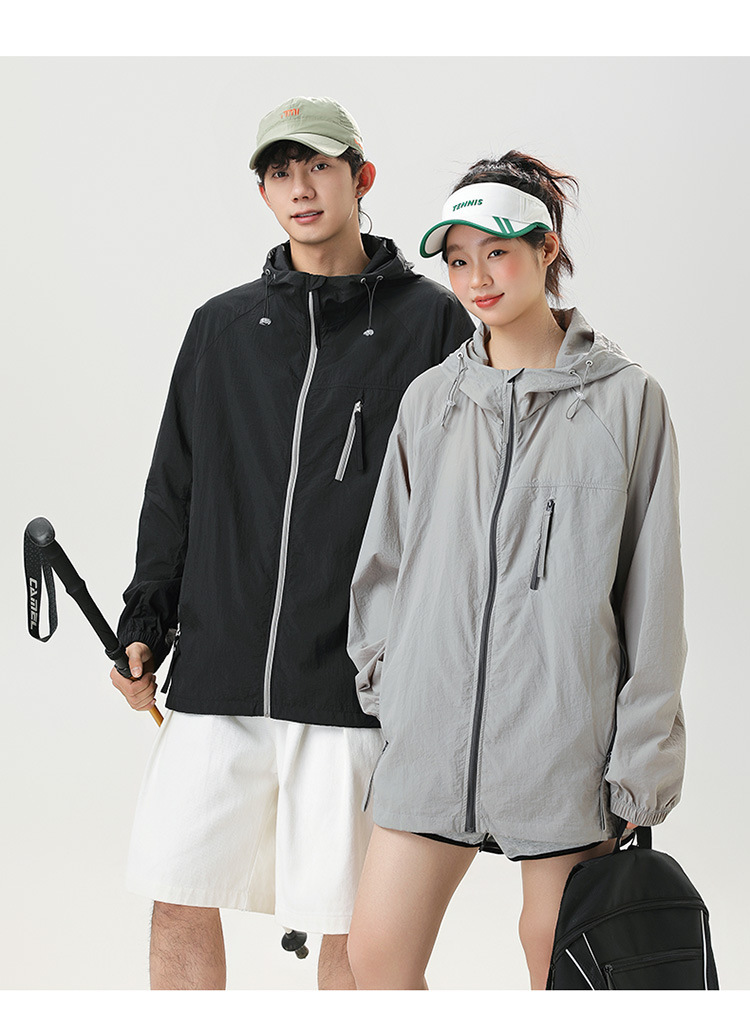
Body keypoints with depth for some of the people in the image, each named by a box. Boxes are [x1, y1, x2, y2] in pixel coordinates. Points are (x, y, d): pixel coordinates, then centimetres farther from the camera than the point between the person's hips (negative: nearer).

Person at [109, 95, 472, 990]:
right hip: (216, 679, 4)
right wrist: (145, 623, 8)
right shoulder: (220, 327, 13)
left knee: (348, 928, 2)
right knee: (179, 906, 5)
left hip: (359, 683, -3)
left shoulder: (432, 323, 3)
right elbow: (174, 490, 18)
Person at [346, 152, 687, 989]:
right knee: (377, 955, 0)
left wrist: (638, 767, -3)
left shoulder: (625, 399, 0)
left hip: (564, 731, -3)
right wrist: (383, 670, 9)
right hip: (432, 724, 3)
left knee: (558, 964, 6)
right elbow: (386, 557, 19)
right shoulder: (430, 399, 9)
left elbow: (651, 600, -1)